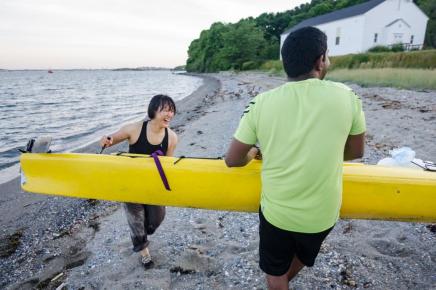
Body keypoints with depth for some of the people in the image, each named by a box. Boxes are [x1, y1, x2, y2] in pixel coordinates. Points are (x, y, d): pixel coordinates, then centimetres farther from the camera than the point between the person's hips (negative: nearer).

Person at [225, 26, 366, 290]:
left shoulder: (262, 102, -15)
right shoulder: (346, 97, -13)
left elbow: (233, 160, -10)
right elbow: (356, 151, 1)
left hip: (276, 212, -2)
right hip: (323, 214, 3)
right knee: (303, 257, 35)